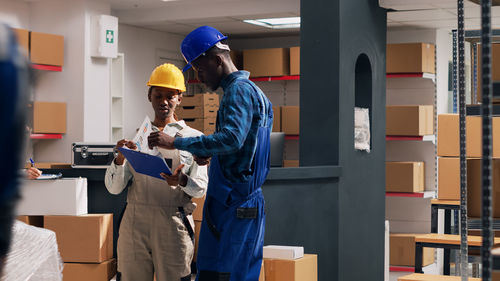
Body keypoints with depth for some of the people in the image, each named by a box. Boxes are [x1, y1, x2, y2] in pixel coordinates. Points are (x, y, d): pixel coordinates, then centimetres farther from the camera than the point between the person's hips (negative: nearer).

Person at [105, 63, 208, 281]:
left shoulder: (193, 138, 8)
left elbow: (202, 187, 2)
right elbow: (114, 188, 8)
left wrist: (182, 181, -19)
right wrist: (120, 159, -11)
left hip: (173, 224, -2)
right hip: (135, 222, 2)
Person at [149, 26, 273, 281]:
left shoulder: (239, 91, -11)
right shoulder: (254, 92, 21)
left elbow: (231, 138, -28)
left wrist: (178, 143, -24)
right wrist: (208, 153, 12)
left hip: (232, 207, -10)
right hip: (250, 204, 10)